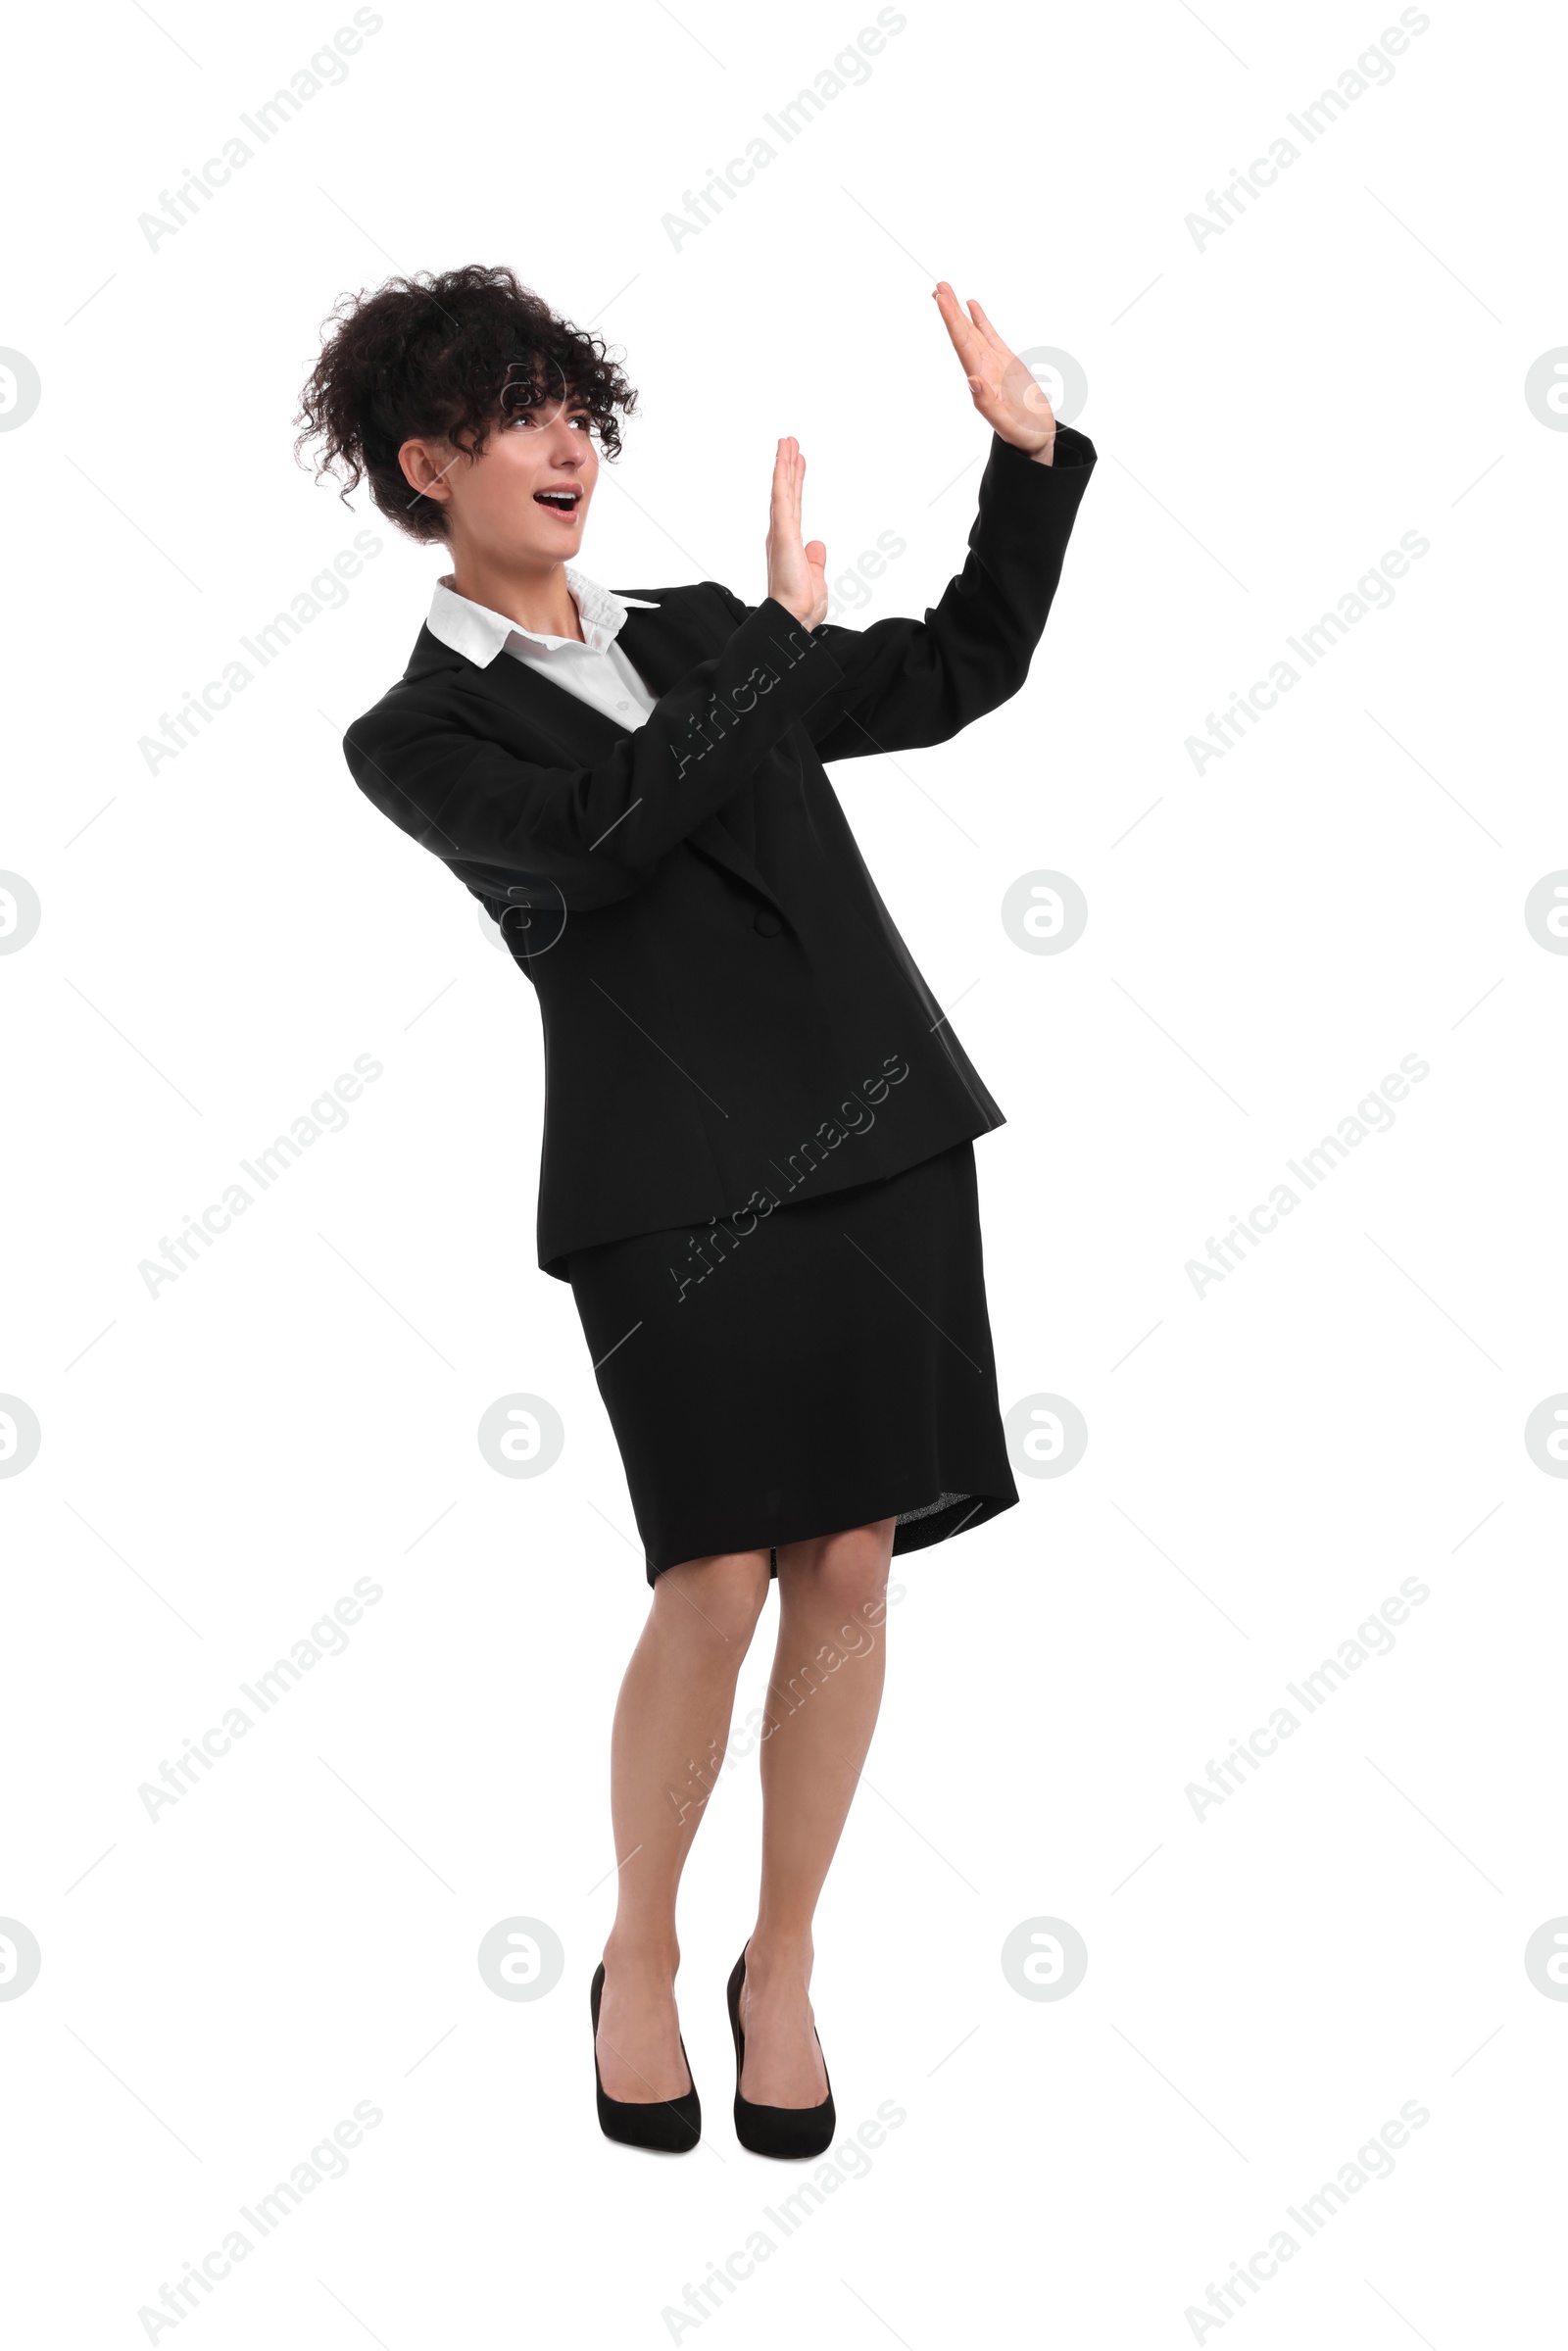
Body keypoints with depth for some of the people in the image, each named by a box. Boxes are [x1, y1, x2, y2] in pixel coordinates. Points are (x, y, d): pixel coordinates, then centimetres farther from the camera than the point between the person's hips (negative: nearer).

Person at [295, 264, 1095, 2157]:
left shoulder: (695, 635, 19)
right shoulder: (416, 737, 4)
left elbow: (959, 675, 23)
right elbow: (593, 840, -15)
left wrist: (1029, 454, 13)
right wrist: (791, 632, -10)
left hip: (879, 1129, 5)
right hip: (679, 1179, -5)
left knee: (849, 1572, 4)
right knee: (718, 1585, -10)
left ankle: (781, 1967, 21)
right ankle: (640, 1963, 16)